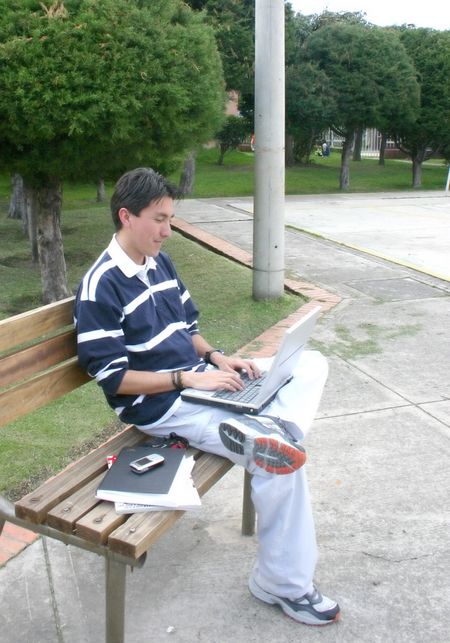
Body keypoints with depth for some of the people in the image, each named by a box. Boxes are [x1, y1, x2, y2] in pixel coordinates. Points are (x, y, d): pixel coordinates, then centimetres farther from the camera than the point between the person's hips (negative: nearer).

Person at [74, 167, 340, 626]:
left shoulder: (159, 262, 8)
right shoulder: (101, 286, -16)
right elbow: (113, 378, -18)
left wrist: (216, 357, -2)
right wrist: (189, 379, -22)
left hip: (197, 378, 9)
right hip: (159, 406, -9)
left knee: (311, 363, 3)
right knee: (279, 459, -20)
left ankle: (275, 430, -24)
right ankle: (285, 585, -2)